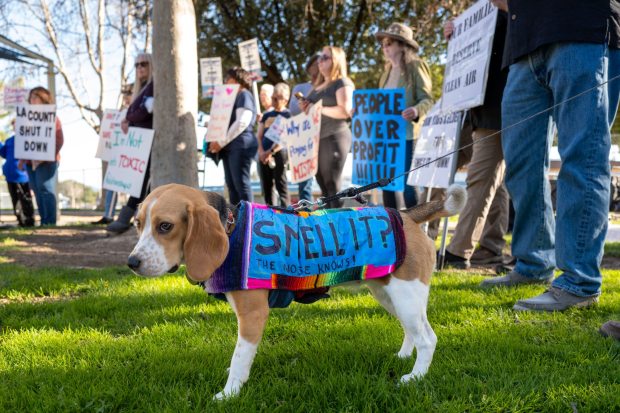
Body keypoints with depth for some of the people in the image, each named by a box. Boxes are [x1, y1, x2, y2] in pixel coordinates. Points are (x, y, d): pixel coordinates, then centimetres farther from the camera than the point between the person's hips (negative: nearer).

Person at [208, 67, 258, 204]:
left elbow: (242, 123, -16)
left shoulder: (244, 95, -3)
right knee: (231, 184, 6)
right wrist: (218, 142, 8)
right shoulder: (234, 97, 26)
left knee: (241, 183, -11)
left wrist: (221, 142, -15)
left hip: (241, 145, -9)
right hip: (229, 147, 9)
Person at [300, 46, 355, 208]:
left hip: (334, 138, -8)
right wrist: (306, 108, 9)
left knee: (333, 186, -9)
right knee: (323, 186, 8)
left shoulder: (342, 82, -4)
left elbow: (345, 110, -17)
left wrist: (319, 109, -18)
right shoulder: (318, 86, 21)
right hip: (317, 139, 8)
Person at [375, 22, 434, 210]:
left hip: (408, 134, -8)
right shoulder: (388, 70, 18)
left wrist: (416, 111, -30)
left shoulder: (416, 66, -4)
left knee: (407, 184, -10)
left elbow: (428, 100, -11)